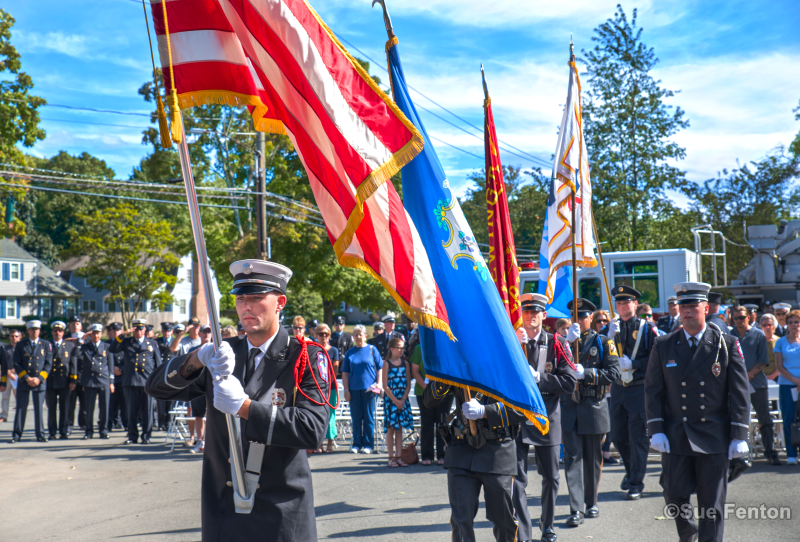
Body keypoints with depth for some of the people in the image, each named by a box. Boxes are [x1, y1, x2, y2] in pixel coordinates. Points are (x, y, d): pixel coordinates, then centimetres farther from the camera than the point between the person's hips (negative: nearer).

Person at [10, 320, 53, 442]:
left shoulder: (46, 344, 5)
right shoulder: (20, 345, 6)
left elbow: (48, 364, 2)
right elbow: (16, 364, 1)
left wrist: (39, 378, -9)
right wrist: (26, 378, -9)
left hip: (40, 382, 0)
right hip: (23, 381, 0)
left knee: (39, 408, 1)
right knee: (21, 408, 2)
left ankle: (40, 434, 8)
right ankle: (16, 435, 9)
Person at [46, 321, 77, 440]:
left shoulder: (70, 345, 9)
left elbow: (73, 364, 5)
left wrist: (73, 381, -2)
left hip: (65, 382, 0)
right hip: (50, 382, 0)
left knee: (64, 408, 2)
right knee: (51, 409, 3)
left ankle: (63, 431, 9)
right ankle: (52, 432, 9)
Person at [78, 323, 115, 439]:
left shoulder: (106, 347, 10)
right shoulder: (85, 347, 8)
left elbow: (111, 365, 10)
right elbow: (76, 354, -12)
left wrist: (111, 382, 5)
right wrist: (82, 340, -9)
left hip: (104, 381, 0)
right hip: (89, 381, 0)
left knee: (104, 407, 0)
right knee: (89, 408, 3)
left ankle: (103, 430, 11)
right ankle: (89, 431, 14)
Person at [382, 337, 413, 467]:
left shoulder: (405, 364, 7)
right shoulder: (386, 364, -4)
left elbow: (408, 384, 5)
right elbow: (385, 386, -7)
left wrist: (403, 400, -7)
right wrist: (395, 400, -13)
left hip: (403, 399, 4)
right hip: (390, 399, -4)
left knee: (400, 428, 6)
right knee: (390, 428, -1)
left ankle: (398, 456, 10)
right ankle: (391, 457, 5)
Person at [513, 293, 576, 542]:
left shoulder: (557, 344, 0)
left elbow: (570, 382, -6)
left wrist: (539, 377, -17)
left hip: (547, 417, 1)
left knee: (550, 477, 12)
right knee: (517, 479, -4)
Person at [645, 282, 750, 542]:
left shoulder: (727, 344, 1)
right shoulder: (663, 346, 4)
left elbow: (740, 392, 0)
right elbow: (653, 391, 4)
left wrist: (739, 436, -5)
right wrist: (656, 430, -4)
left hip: (714, 439, -1)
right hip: (675, 437, 1)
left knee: (712, 506, 3)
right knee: (675, 496, 7)